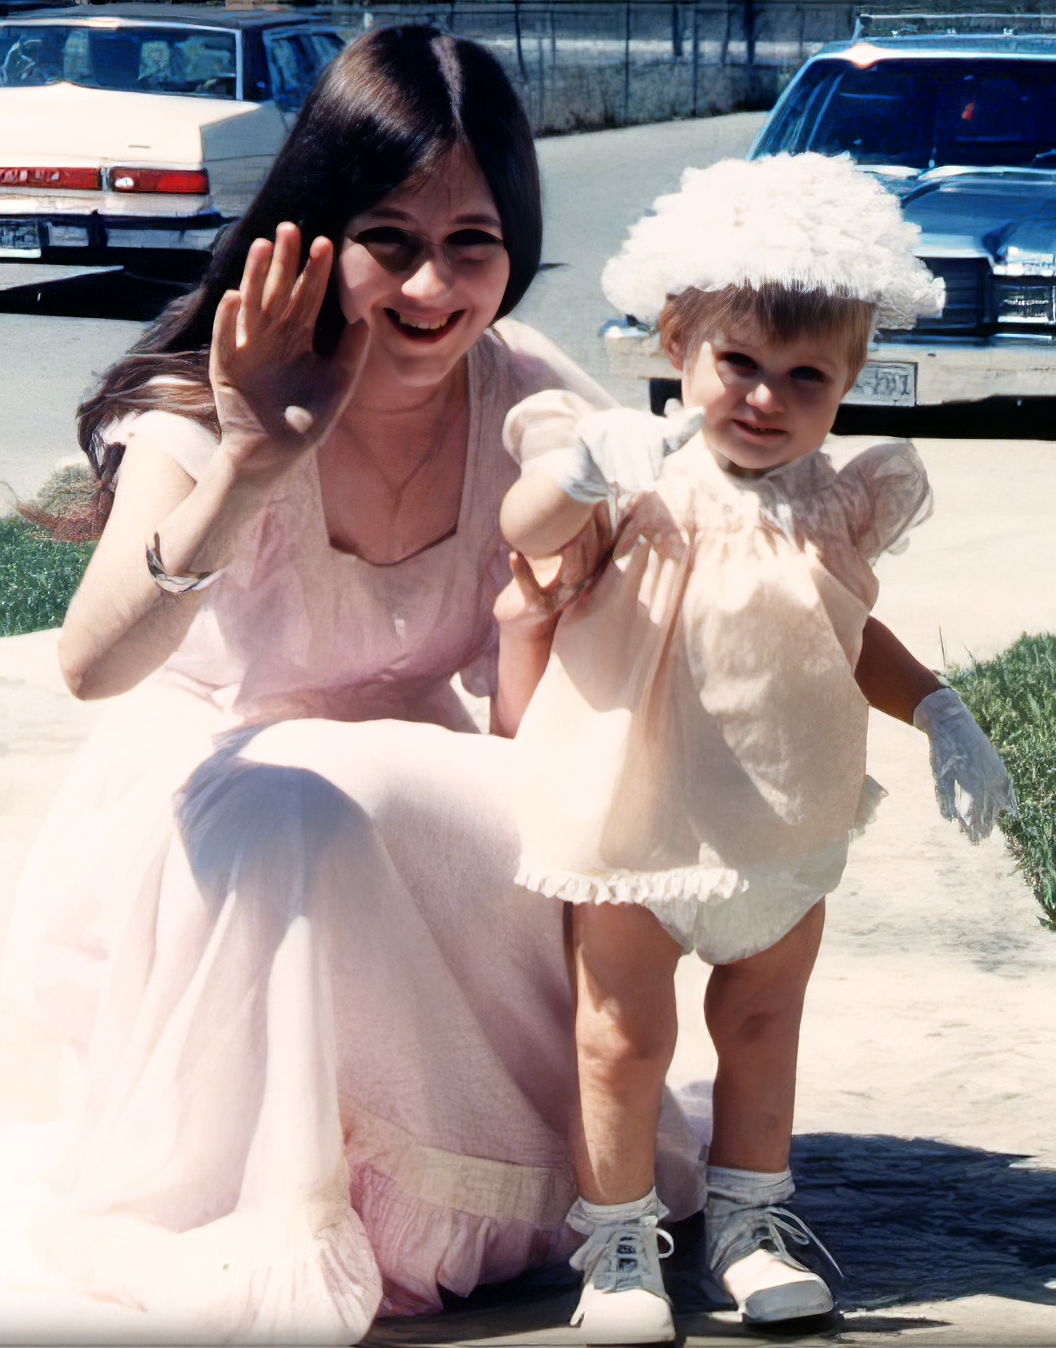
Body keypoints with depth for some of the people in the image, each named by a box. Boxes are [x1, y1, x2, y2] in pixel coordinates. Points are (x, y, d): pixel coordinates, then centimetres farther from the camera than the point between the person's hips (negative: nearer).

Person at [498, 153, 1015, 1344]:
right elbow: (522, 530, -22)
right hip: (638, 822, -4)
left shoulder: (838, 507, 1)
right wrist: (578, 474, -42)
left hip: (787, 829, 4)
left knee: (763, 1023, 16)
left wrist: (943, 719, 7)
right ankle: (617, 1241, 16)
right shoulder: (643, 473, -11)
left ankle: (750, 1220, 30)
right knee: (623, 1037, 4)